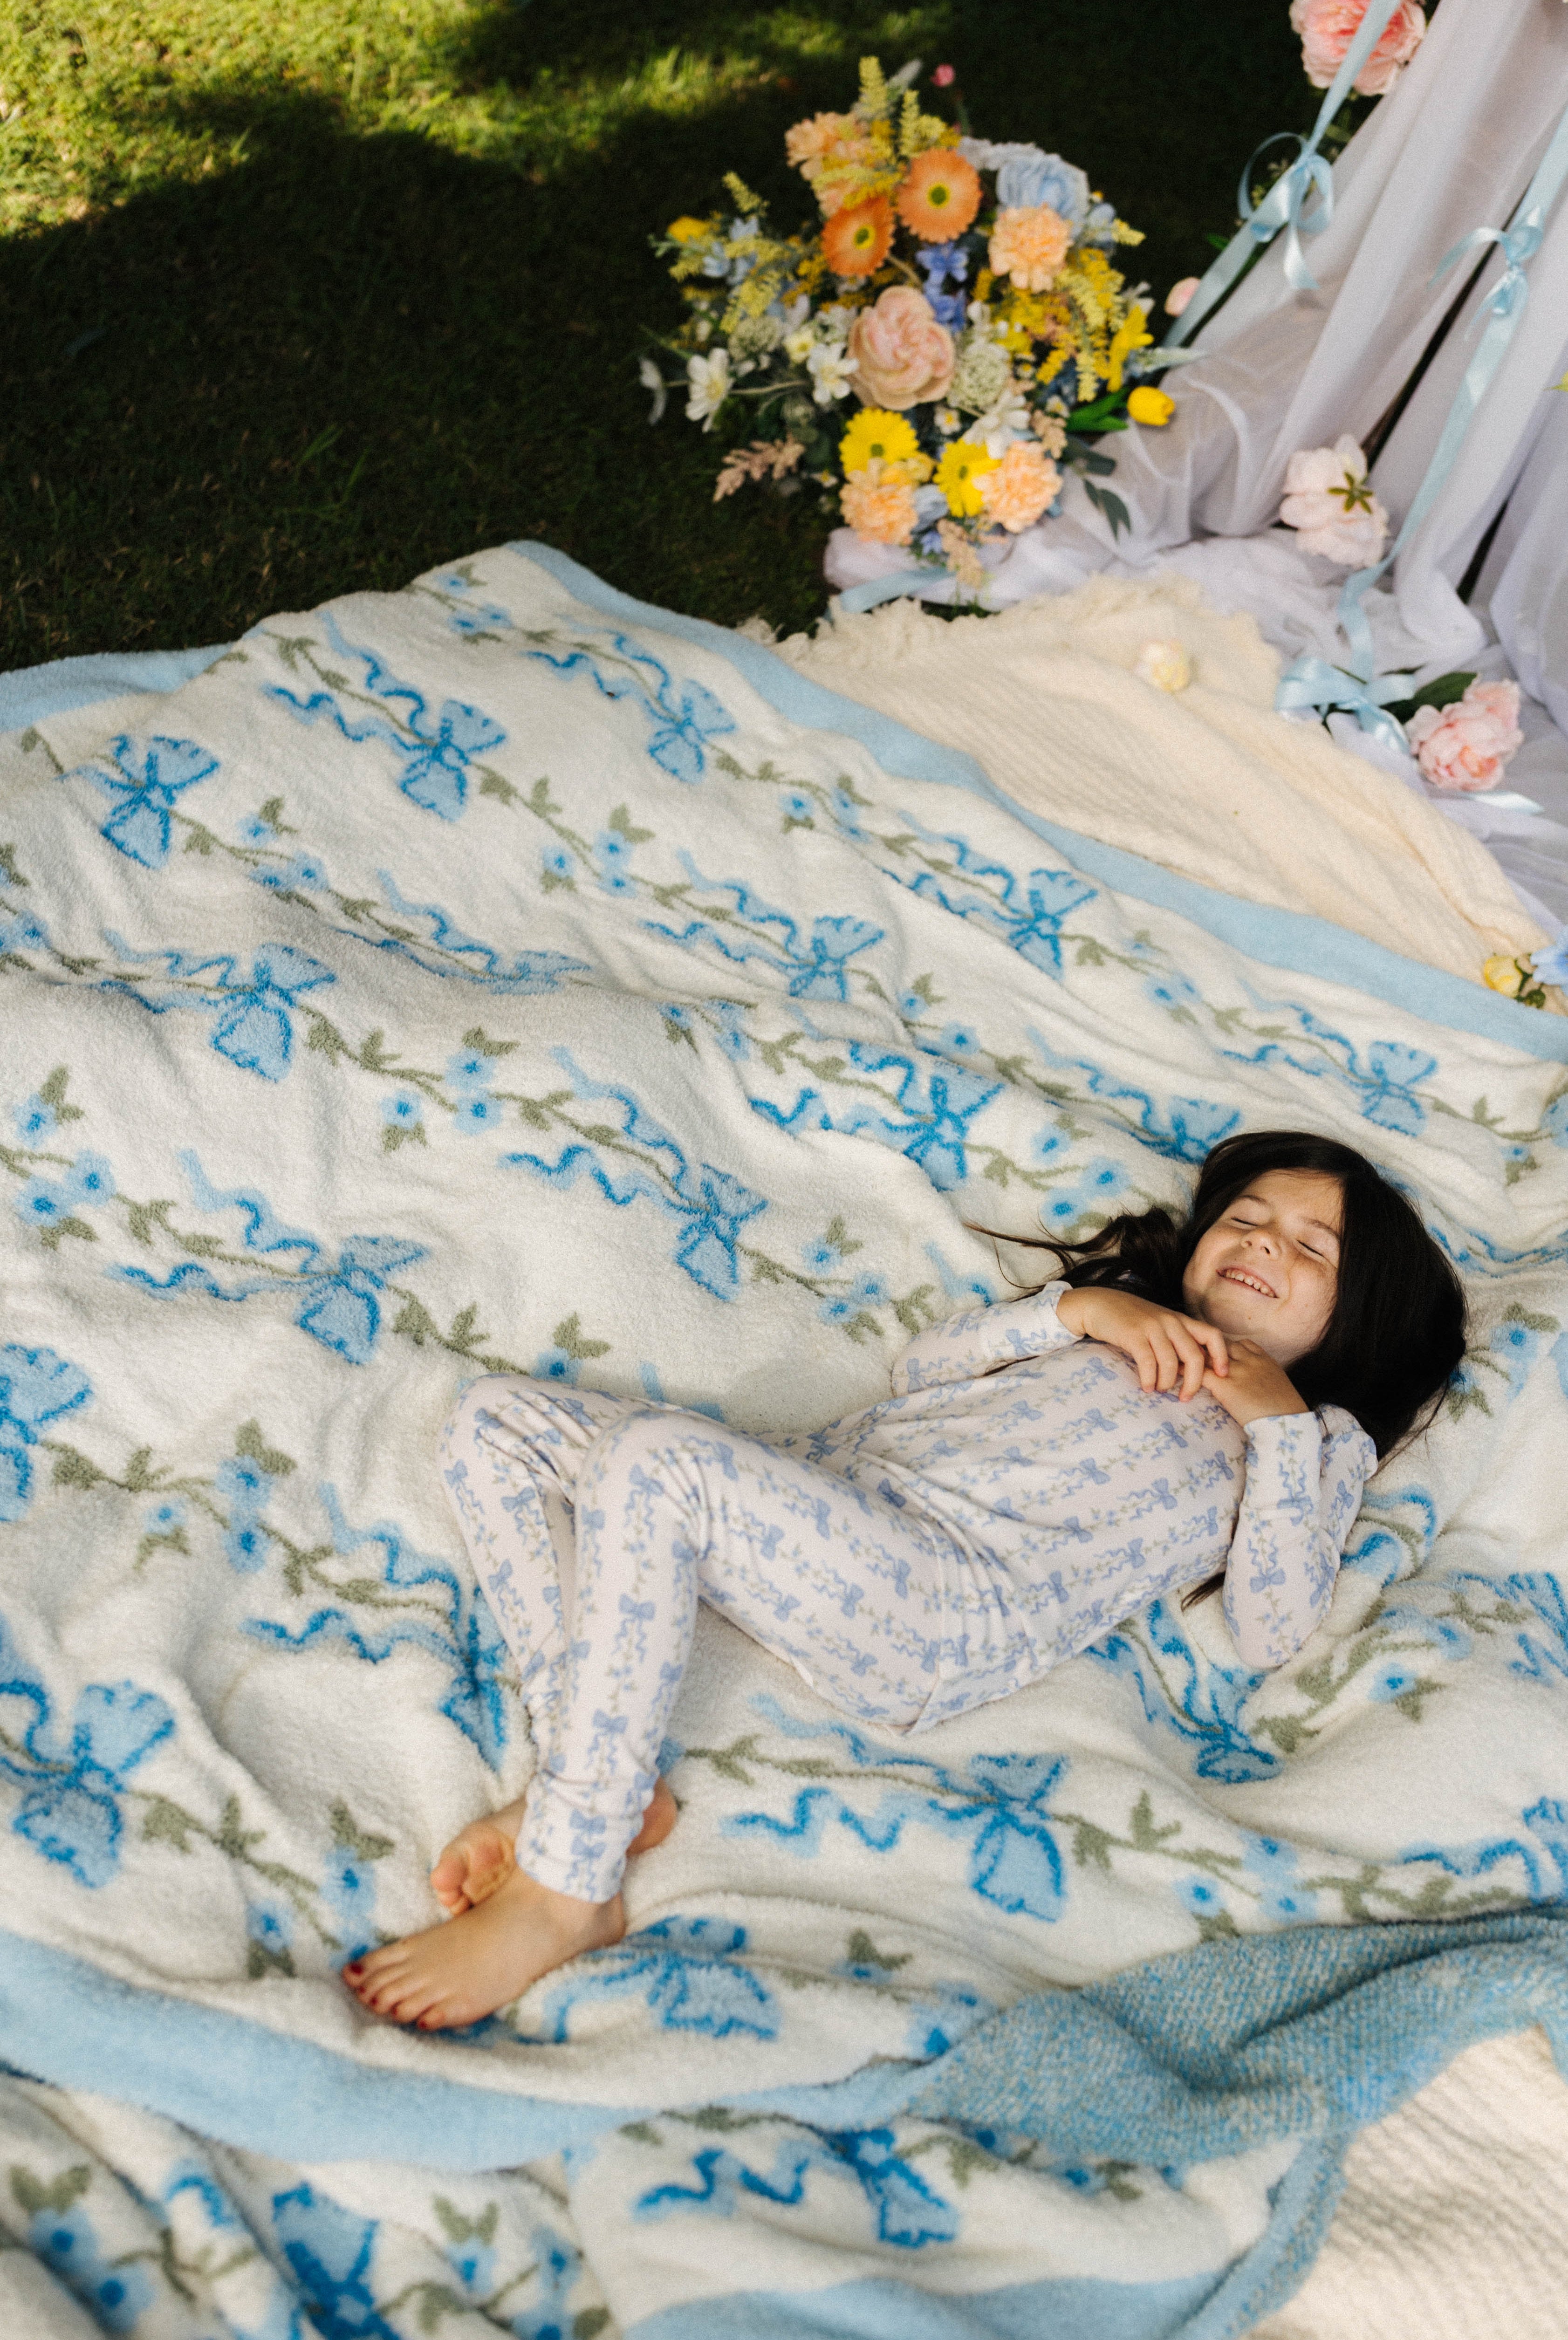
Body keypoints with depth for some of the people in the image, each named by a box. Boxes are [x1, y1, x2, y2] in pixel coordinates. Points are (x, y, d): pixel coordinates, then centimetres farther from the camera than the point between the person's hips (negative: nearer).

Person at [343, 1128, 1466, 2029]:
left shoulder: (1317, 1443, 18)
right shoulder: (1117, 1322, 32)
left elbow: (1270, 1636, 2)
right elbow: (918, 1369, 20)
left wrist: (1280, 1421, 0)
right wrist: (1069, 1307, 8)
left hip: (945, 1606, -7)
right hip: (828, 1475, 7)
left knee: (648, 1458, -32)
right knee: (497, 1418, -4)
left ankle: (561, 1896, -24)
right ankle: (599, 1781, -13)